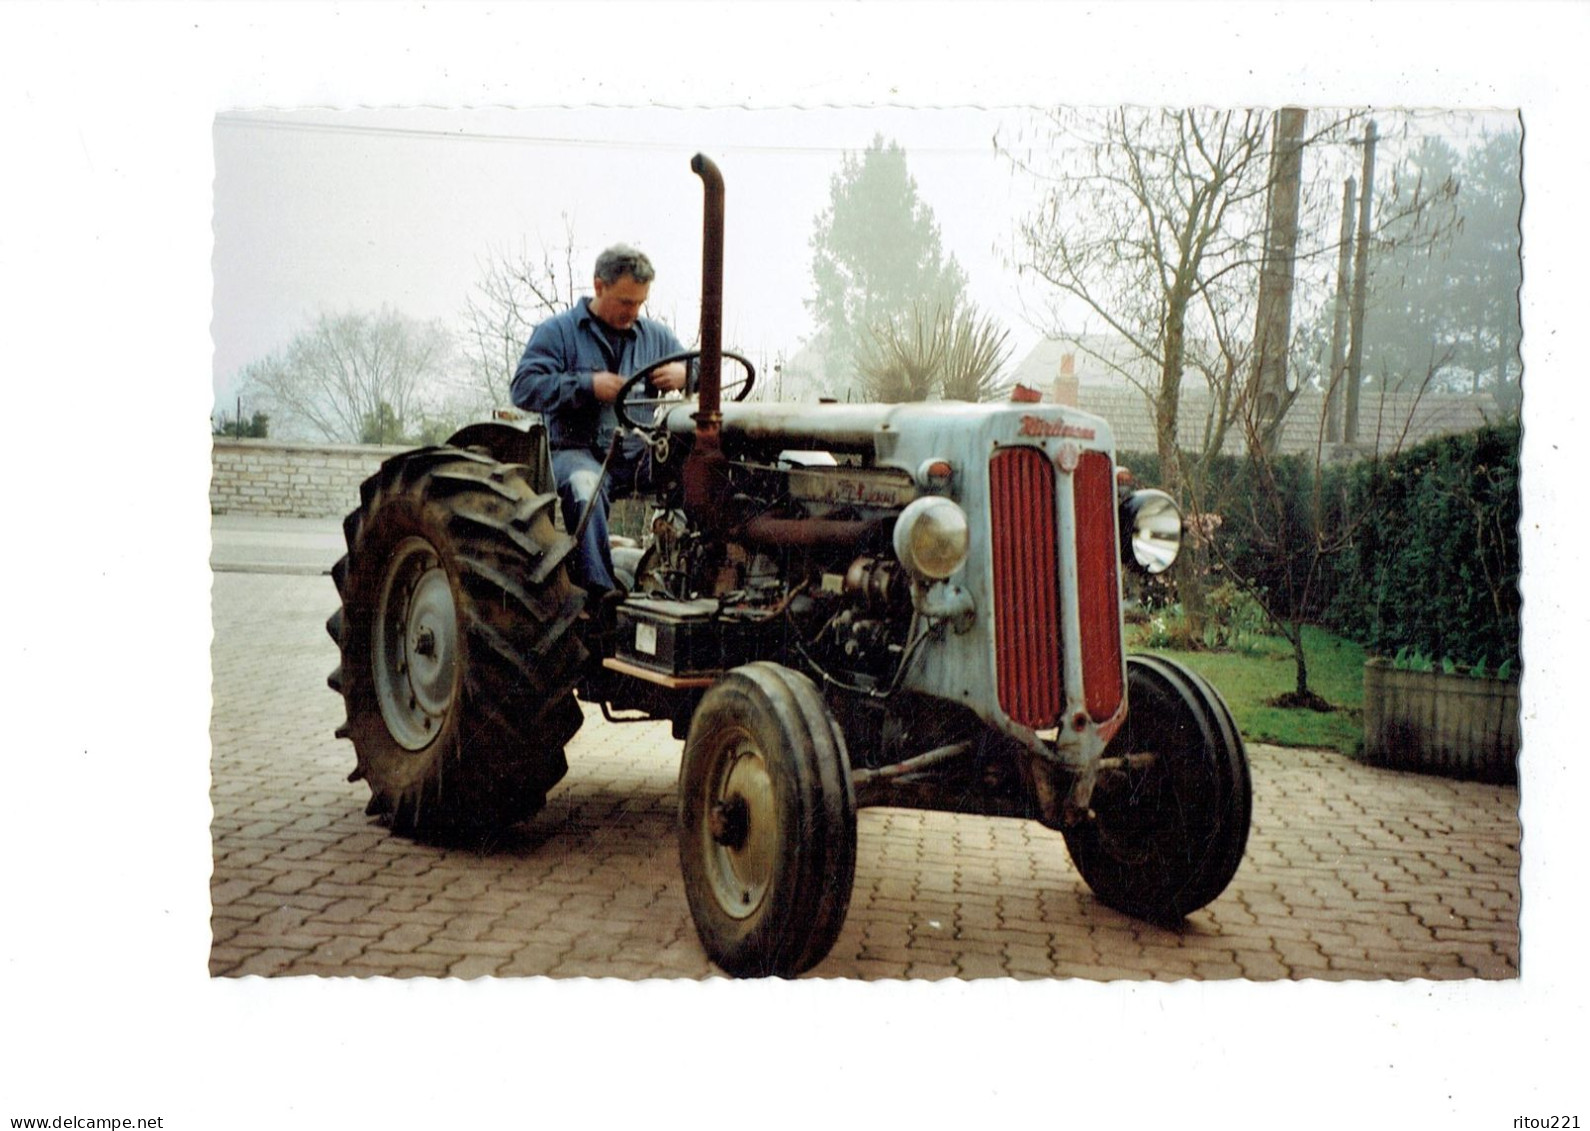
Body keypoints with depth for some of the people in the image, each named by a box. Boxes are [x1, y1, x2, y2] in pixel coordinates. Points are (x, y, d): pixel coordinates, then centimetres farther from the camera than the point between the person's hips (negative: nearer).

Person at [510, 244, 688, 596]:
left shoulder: (655, 335, 19)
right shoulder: (557, 331, 6)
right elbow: (524, 388, -6)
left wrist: (684, 374, -6)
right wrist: (588, 385, -17)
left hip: (641, 455, 4)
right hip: (579, 452, -3)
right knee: (584, 485, -40)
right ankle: (601, 591, -44)